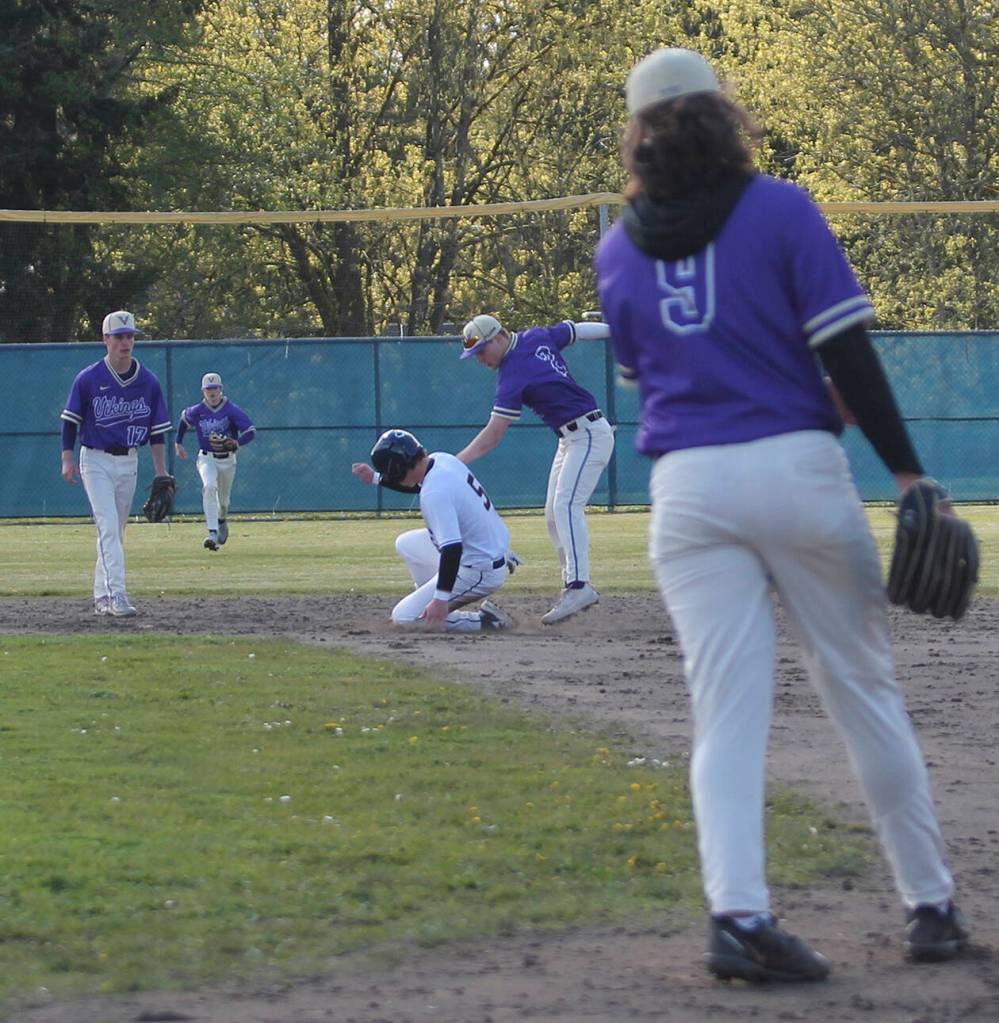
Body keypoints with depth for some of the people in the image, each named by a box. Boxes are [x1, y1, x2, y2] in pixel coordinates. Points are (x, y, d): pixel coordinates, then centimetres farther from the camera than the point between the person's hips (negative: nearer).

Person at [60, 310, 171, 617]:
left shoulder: (148, 381, 0)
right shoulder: (88, 379, -8)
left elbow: (157, 429, 6)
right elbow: (71, 420, -1)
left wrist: (161, 471, 3)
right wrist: (67, 458, -9)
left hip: (129, 462, 4)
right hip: (96, 461, -4)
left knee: (116, 531, 10)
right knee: (108, 527, -16)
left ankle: (102, 596, 20)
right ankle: (117, 595, -23)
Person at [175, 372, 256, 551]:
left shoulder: (232, 410, -11)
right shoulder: (197, 411, -5)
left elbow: (251, 432, -15)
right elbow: (184, 418, 19)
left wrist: (236, 443, -33)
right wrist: (178, 443, 21)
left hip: (227, 460, 1)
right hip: (206, 457, -1)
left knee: (223, 498, 14)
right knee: (209, 487, -28)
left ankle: (222, 521, 51)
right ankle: (213, 533, -34)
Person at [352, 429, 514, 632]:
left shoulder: (434, 493, -29)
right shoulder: (442, 460, -1)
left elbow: (452, 549, -34)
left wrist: (441, 599, -33)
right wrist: (375, 478, 20)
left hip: (479, 573, -10)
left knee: (403, 617, -5)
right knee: (406, 544, 24)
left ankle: (485, 620, -7)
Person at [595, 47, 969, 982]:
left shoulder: (619, 250, 8)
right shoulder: (780, 212, -3)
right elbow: (846, 351, -8)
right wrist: (905, 471, -7)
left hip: (687, 486, 2)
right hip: (799, 473, -2)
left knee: (726, 715, -1)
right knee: (865, 693, 8)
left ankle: (737, 910, -20)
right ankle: (930, 906, 15)